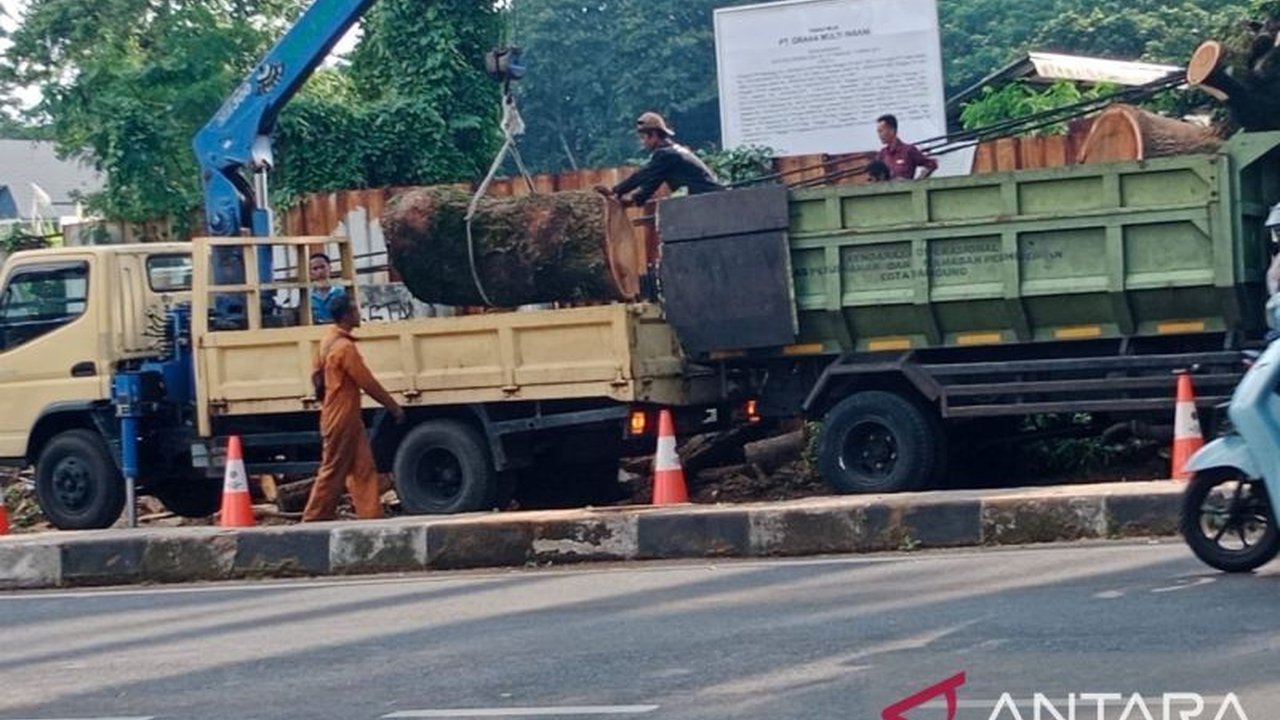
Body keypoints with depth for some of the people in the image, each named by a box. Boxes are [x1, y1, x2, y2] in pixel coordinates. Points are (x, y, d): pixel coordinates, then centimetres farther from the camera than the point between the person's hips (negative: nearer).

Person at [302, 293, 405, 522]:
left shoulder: (329, 341, 9)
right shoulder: (345, 347, -20)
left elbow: (318, 372, 19)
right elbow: (368, 383, -17)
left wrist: (325, 402, 27)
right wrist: (394, 407, -8)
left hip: (346, 418, 9)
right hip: (342, 419, -9)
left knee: (363, 469, 7)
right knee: (333, 471, -3)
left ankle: (370, 515, 6)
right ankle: (314, 519, 2)